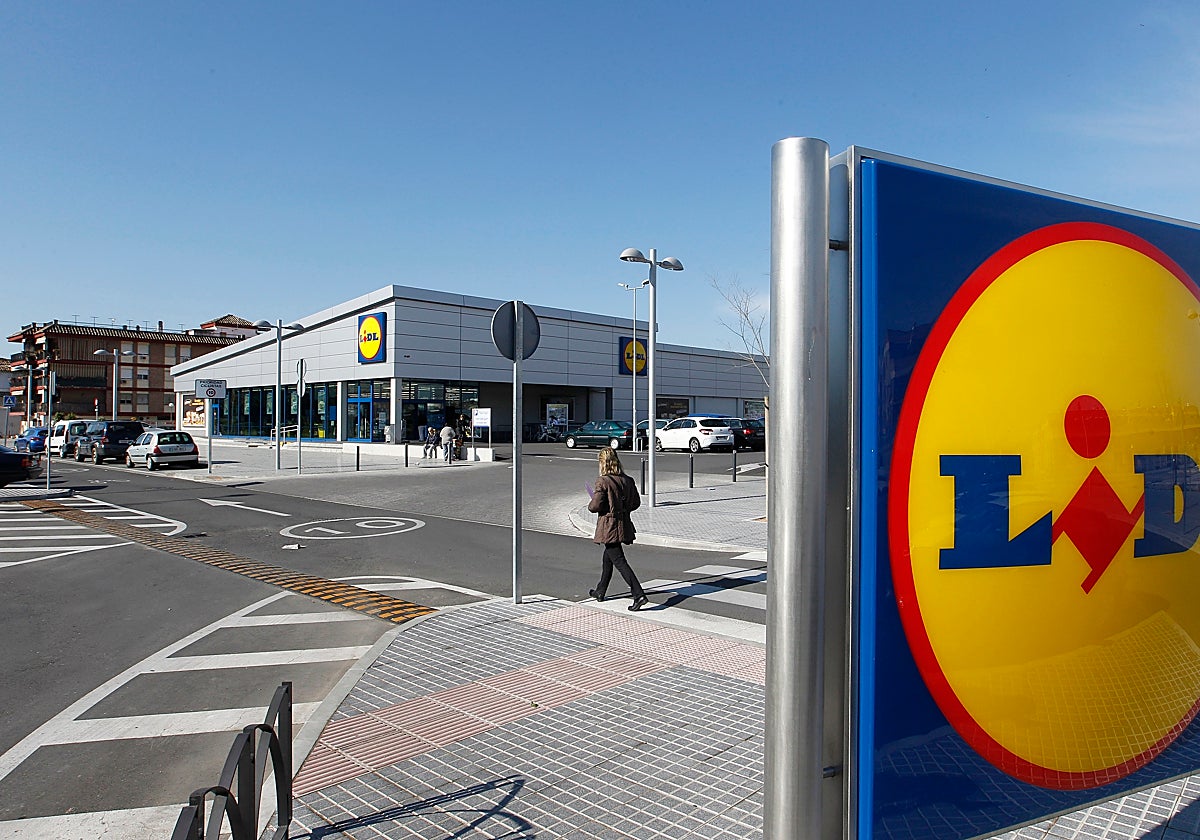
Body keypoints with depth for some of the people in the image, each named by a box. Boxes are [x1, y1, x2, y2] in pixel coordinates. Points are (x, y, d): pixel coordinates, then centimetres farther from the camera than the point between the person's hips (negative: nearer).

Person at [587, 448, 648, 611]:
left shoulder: (603, 482, -18)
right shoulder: (627, 480, 2)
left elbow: (595, 506, -19)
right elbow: (636, 502, 8)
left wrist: (590, 505, 3)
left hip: (608, 527, -8)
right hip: (623, 525, 8)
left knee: (620, 562, -5)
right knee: (607, 559, 23)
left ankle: (639, 595, -13)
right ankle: (600, 591, 37)